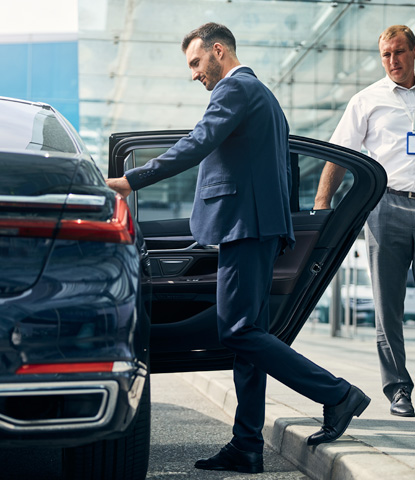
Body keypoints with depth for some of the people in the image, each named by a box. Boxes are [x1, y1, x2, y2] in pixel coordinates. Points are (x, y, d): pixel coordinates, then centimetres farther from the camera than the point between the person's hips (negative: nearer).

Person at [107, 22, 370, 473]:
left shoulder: (235, 89, -5)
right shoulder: (264, 96, 27)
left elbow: (197, 145, -19)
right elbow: (283, 172, 26)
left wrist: (130, 181, -20)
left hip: (243, 224, -11)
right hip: (264, 226, 11)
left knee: (238, 330, -12)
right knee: (248, 334, 7)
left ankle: (337, 394, -10)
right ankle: (246, 448, 8)